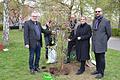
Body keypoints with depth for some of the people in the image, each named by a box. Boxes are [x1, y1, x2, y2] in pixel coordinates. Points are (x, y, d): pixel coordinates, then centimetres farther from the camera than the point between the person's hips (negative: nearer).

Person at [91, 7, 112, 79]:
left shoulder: (106, 21, -6)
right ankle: (98, 70, 27)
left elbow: (109, 33, -2)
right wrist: (94, 39, 14)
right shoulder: (94, 21, 12)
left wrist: (104, 40, 5)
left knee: (101, 59, 0)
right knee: (97, 58, 14)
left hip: (101, 44, -6)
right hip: (95, 44, 6)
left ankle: (101, 73, 9)